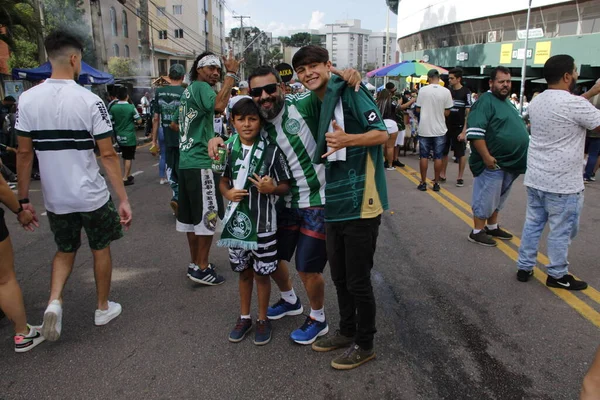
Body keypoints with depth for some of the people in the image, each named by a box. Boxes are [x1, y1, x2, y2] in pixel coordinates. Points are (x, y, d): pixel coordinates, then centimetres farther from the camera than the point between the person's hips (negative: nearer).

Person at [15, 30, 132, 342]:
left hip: (54, 198, 3)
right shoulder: (90, 101, -13)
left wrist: (23, 199, 9)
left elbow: (24, 153, 0)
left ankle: (54, 301, 5)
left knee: (65, 250, 25)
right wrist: (123, 199, -11)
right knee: (100, 249, 18)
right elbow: (108, 155, -15)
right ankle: (103, 308, 31)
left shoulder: (28, 99, -3)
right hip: (92, 196, -3)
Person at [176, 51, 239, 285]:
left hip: (186, 161, 10)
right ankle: (202, 269, 3)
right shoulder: (201, 86, -9)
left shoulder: (189, 90, 19)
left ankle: (195, 264, 24)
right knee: (208, 215, -3)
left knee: (191, 216, 13)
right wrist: (232, 74, -22)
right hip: (200, 162, -10)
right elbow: (218, 105, -30)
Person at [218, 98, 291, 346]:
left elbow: (285, 186, -4)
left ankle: (263, 319, 29)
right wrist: (228, 193, -10)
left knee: (262, 273, 9)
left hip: (263, 223, -3)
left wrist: (272, 188, -24)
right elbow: (223, 181, 11)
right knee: (244, 271, 18)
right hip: (237, 221, 3)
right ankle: (244, 317, 36)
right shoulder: (229, 149, 0)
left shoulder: (272, 150, -10)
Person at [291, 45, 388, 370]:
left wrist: (348, 139, -33)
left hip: (360, 204, -8)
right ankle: (347, 331, 38)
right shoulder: (318, 104, 14)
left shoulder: (349, 92, -9)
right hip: (335, 204, 8)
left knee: (358, 280, 4)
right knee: (339, 276, 19)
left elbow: (382, 134, -17)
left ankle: (364, 344, 23)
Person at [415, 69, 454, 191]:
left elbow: (418, 109, 0)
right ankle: (436, 183, 12)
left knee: (424, 156, 7)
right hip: (439, 129, 0)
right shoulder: (446, 91, -6)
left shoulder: (423, 90, -6)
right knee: (438, 157, 7)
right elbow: (447, 112, -3)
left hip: (425, 129, 0)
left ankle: (423, 183, 10)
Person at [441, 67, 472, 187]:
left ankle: (460, 177, 13)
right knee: (444, 152, 8)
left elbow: (468, 113, -10)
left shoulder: (465, 92, -7)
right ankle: (442, 175, 19)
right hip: (446, 127, 5)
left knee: (461, 154, 4)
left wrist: (464, 131, -16)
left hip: (459, 128, -5)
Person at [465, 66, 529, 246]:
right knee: (485, 198, 0)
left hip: (510, 163, 9)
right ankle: (477, 232, 11)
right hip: (492, 163, -9)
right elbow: (475, 132, -23)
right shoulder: (485, 101, -14)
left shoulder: (508, 102, 16)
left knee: (498, 198, 19)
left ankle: (492, 227, 32)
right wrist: (486, 157, -25)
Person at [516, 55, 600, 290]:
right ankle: (557, 275, 20)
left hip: (535, 179, 8)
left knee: (532, 224, 15)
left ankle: (524, 267, 23)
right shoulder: (575, 104, -19)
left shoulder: (537, 101, 6)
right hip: (562, 183, -7)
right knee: (561, 231, 7)